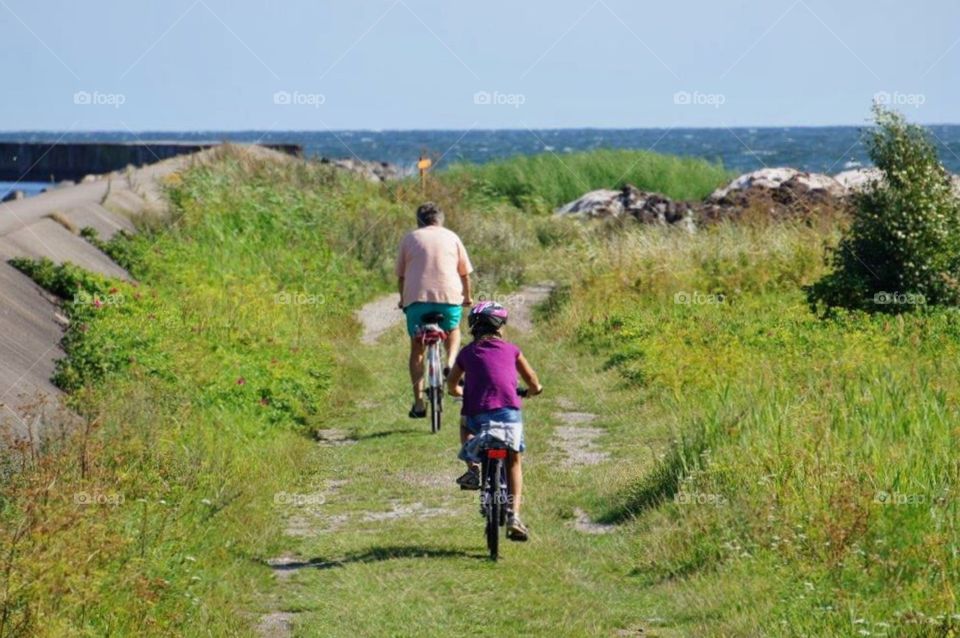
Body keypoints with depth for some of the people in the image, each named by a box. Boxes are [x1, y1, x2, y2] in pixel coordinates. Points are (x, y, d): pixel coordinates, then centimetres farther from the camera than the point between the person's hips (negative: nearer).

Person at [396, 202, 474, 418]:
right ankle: (450, 364, 1)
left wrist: (403, 299, 29)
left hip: (417, 297, -1)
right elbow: (464, 272, 15)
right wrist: (467, 297, 30)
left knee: (417, 348, 11)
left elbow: (400, 275, 13)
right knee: (453, 331, 30)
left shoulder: (410, 238, 12)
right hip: (449, 295, 1)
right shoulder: (451, 237, 13)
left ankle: (419, 403, 5)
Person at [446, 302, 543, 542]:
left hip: (477, 415, 1)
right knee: (514, 462, 16)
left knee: (465, 424, 36)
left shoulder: (467, 353, 14)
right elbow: (534, 385, 17)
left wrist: (464, 393, 44)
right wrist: (532, 391, 40)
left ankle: (473, 470, 15)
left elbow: (452, 386, 23)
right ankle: (513, 515, 1)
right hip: (509, 412, -1)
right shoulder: (511, 350, 14)